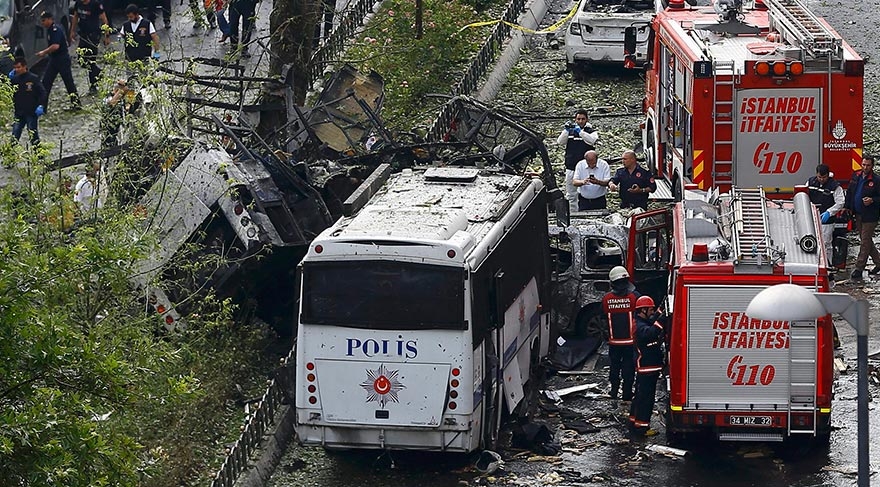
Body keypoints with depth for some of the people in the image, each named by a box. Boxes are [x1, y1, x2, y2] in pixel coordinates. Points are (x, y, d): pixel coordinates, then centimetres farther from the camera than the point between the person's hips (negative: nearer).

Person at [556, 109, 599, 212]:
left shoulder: (591, 131, 4)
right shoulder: (570, 131, 12)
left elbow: (592, 140, -17)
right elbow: (560, 141, -1)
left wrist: (580, 131, -23)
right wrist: (566, 130, -15)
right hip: (570, 168, 3)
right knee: (571, 195, 6)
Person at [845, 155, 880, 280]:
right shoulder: (855, 176, 7)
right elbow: (849, 193, 17)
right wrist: (848, 208, 12)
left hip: (870, 217, -7)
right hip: (858, 215, 7)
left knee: (865, 242, -3)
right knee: (866, 241, 15)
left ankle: (859, 268, 1)